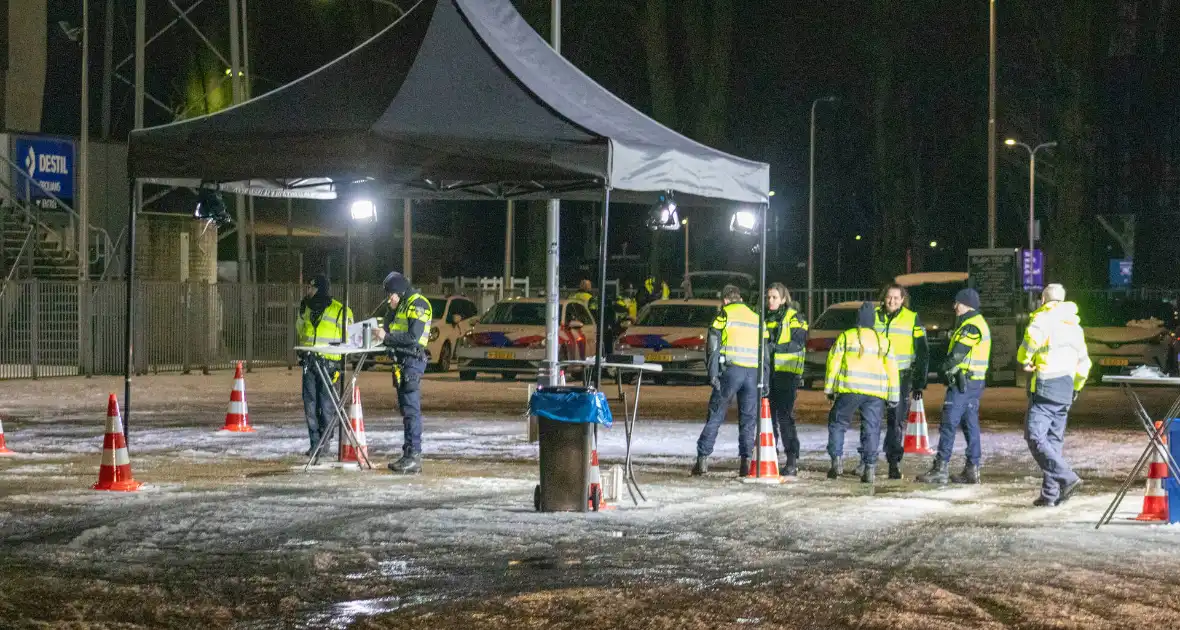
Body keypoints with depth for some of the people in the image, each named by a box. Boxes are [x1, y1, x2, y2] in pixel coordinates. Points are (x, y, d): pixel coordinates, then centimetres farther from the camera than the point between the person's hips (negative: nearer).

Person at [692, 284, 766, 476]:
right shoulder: (756, 318, 20)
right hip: (754, 372, 4)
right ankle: (746, 461, 0)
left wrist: (713, 373, -6)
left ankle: (702, 458, -4)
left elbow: (713, 343, -4)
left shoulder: (725, 314, 6)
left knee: (715, 416, 0)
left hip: (731, 369, -4)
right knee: (748, 420, 8)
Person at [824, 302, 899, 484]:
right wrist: (893, 397, 17)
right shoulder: (883, 341, 12)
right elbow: (892, 369, 13)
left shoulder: (846, 337, 4)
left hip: (850, 389, -2)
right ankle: (869, 468, -1)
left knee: (837, 424, 10)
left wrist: (829, 388, 8)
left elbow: (834, 362, 1)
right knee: (871, 429, 6)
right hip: (876, 391, 2)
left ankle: (837, 461, -1)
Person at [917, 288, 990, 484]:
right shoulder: (979, 323, 18)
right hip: (975, 382, 10)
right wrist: (948, 368, 12)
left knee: (949, 424, -8)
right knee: (970, 425, 10)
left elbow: (957, 354, -18)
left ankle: (940, 469, -9)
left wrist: (944, 368, -2)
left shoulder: (971, 326, -15)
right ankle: (972, 470, 10)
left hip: (963, 382, -10)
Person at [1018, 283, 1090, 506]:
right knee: (1055, 440, 11)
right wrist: (1076, 388, 37)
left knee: (1035, 437, -10)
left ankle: (1067, 478, -24)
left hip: (1045, 387, -8)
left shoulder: (1043, 319, -5)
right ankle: (1051, 493, 7)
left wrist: (1025, 360, -9)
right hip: (1066, 391, 8)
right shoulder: (1074, 326, 20)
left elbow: (1032, 337, -27)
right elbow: (1083, 362, 26)